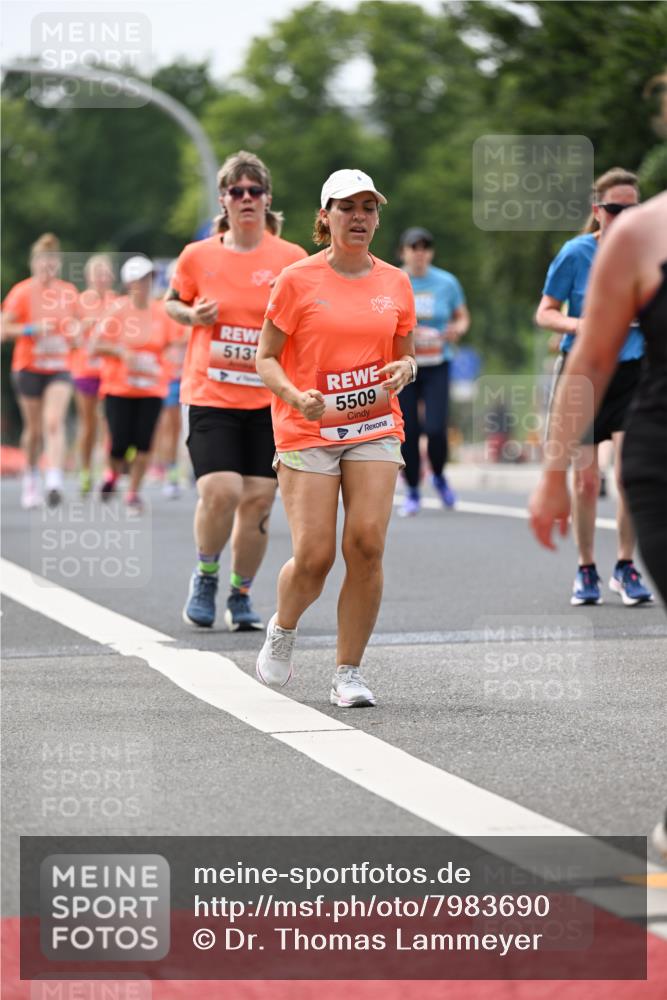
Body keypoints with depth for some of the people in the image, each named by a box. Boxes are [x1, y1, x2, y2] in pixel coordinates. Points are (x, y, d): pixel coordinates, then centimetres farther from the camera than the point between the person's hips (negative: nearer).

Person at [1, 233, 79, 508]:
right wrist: (29, 329, -24)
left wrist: (74, 331, -5)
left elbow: (76, 322, 18)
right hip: (28, 368, -1)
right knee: (34, 429, 8)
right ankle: (31, 481, 28)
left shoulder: (69, 292, 2)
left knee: (54, 423, -17)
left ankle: (54, 482, -25)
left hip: (59, 368, 1)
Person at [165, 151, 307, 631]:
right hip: (210, 394, -1)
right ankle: (205, 575, 12)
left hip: (269, 398, 1)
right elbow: (172, 302, 18)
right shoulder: (198, 256, 2)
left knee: (258, 500, -2)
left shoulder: (292, 258, 1)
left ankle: (241, 595, 18)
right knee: (220, 491, -16)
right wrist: (193, 315, -3)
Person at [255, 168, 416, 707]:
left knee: (367, 545, -12)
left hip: (375, 427, 3)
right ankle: (283, 628, 25)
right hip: (307, 431, -3)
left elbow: (406, 356, 19)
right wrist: (296, 396, -18)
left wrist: (403, 370, -5)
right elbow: (266, 357, 1)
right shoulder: (298, 280, -2)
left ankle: (348, 672, 0)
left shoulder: (395, 283, 9)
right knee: (313, 557, -9)